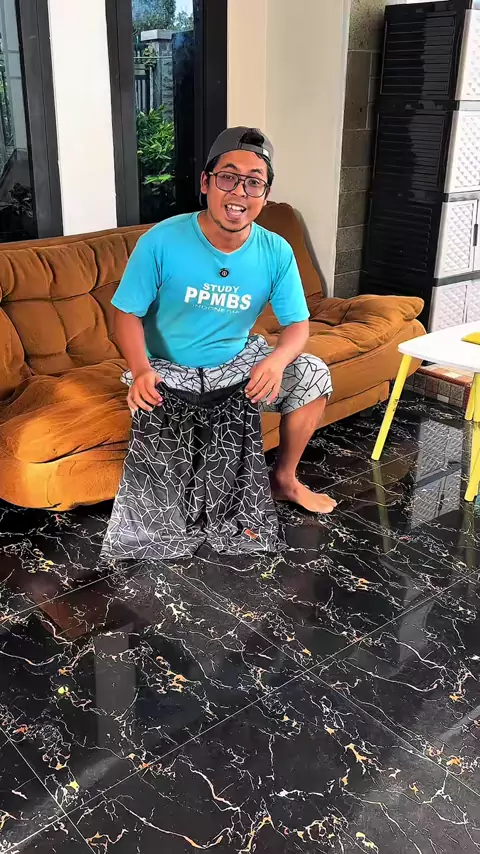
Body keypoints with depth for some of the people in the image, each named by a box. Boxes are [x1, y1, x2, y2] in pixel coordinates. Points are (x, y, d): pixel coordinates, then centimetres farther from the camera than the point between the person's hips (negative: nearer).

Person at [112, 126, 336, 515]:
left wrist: (277, 360, -31)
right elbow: (128, 313, -13)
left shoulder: (276, 252, -11)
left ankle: (284, 479, 11)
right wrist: (141, 370, -33)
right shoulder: (161, 241, -19)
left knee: (313, 374, -10)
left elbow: (297, 324, -7)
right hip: (170, 369, -3)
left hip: (237, 362, 3)